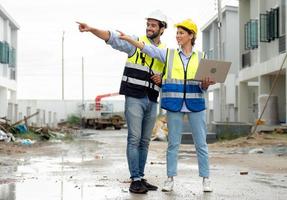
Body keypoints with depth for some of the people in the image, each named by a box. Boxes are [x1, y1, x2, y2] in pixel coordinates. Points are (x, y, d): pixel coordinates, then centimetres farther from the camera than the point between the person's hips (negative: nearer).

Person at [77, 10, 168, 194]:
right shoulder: (136, 42, 0)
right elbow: (112, 38, -13)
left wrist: (161, 79, -4)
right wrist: (91, 29, -28)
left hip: (152, 102, 5)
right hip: (134, 98, -5)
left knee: (145, 141, 9)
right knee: (134, 139, -9)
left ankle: (140, 178, 16)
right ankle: (135, 180, -6)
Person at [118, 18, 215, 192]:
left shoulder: (200, 57, 7)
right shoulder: (169, 54, 8)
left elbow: (203, 85, 7)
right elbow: (148, 49, -3)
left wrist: (206, 83, -15)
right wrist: (128, 39, -12)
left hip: (195, 104, 0)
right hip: (174, 104, 0)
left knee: (201, 143, 2)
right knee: (173, 143, 3)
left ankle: (206, 179, 9)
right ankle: (170, 179, 10)